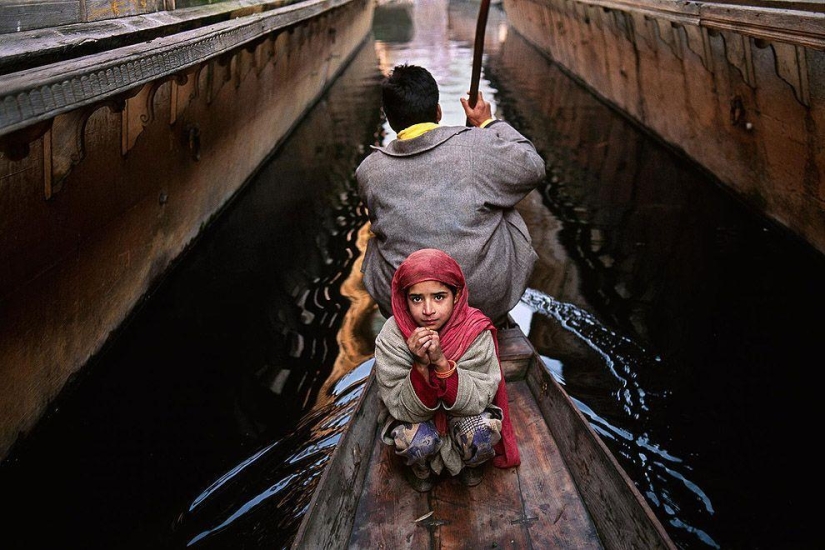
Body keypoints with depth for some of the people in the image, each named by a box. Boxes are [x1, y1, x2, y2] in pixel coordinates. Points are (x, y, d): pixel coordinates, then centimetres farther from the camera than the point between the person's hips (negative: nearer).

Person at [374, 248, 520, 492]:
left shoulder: (475, 330, -24)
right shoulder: (391, 337, -25)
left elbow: (478, 400, -26)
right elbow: (403, 409, -24)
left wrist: (442, 362, -40)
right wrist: (421, 365, -41)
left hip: (464, 414, 1)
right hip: (413, 416, -1)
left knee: (484, 429, -29)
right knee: (417, 440, -31)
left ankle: (470, 464, 8)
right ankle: (421, 470, 7)